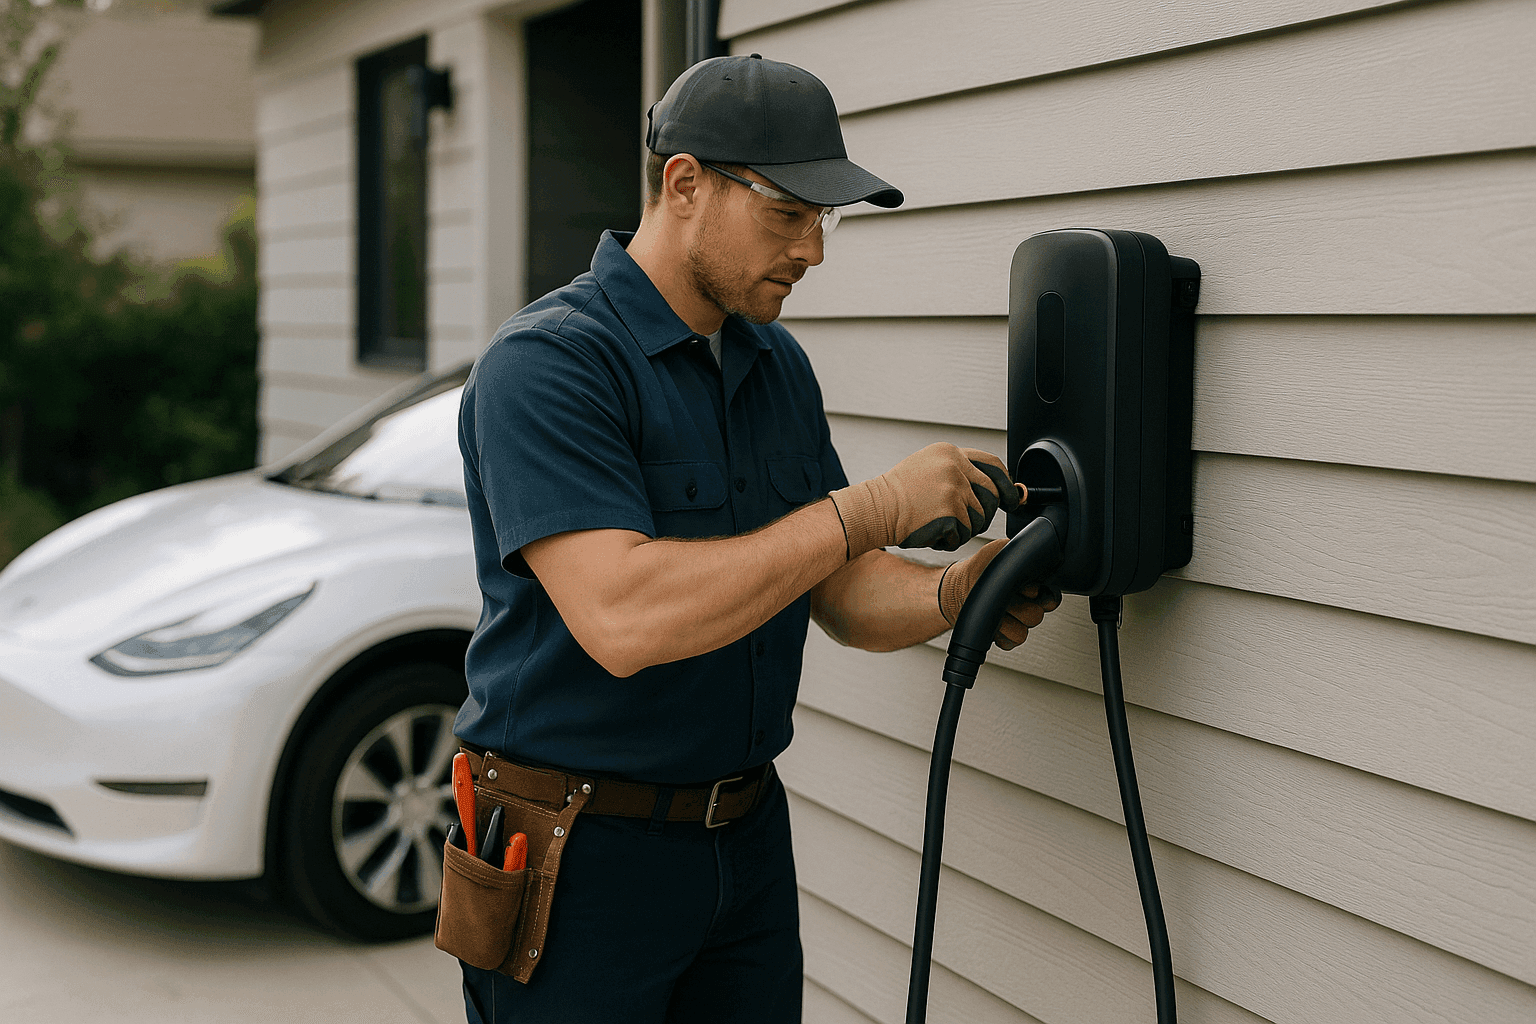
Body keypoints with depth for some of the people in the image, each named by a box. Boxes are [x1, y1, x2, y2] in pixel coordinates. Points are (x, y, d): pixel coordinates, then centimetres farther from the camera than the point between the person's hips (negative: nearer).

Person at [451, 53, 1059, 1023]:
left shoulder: (779, 365, 8)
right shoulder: (547, 362, -18)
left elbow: (842, 592, 11)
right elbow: (622, 619, -30)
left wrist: (950, 595, -12)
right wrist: (873, 507, -27)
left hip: (749, 829, 7)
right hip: (582, 857, -7)